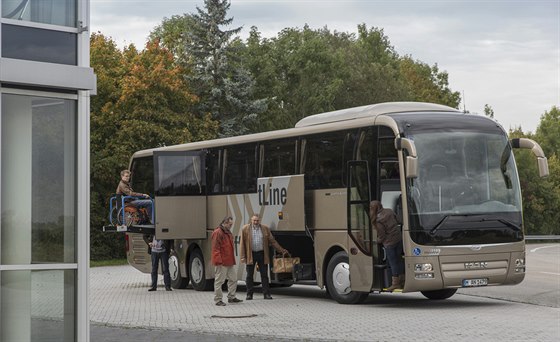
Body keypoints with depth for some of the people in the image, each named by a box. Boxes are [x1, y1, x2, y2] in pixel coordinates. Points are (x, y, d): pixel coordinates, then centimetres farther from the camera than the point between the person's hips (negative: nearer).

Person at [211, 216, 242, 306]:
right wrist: (219, 261, -22)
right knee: (219, 280, -3)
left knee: (233, 279, 13)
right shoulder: (218, 233, -13)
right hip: (221, 262, -10)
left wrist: (232, 260, 21)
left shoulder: (228, 233, 18)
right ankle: (217, 300, 2)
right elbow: (215, 248, -18)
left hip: (229, 262, 10)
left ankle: (231, 297, 24)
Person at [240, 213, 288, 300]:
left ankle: (266, 294, 6)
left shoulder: (265, 229, 6)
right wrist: (243, 257, -7)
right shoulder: (245, 229, 1)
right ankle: (249, 294, 12)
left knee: (264, 275, 2)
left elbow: (272, 241, 8)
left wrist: (282, 250, 4)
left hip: (262, 254, 1)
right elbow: (243, 243, -1)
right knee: (249, 275, 4)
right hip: (251, 254, -1)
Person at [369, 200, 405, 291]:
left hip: (389, 242, -7)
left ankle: (395, 283, 9)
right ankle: (402, 280, 24)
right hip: (399, 238, 7)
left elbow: (382, 235, -15)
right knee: (399, 260, 16)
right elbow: (396, 219, 18)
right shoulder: (389, 211, 2)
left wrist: (379, 240, 6)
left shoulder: (378, 221, -19)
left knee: (393, 262, 2)